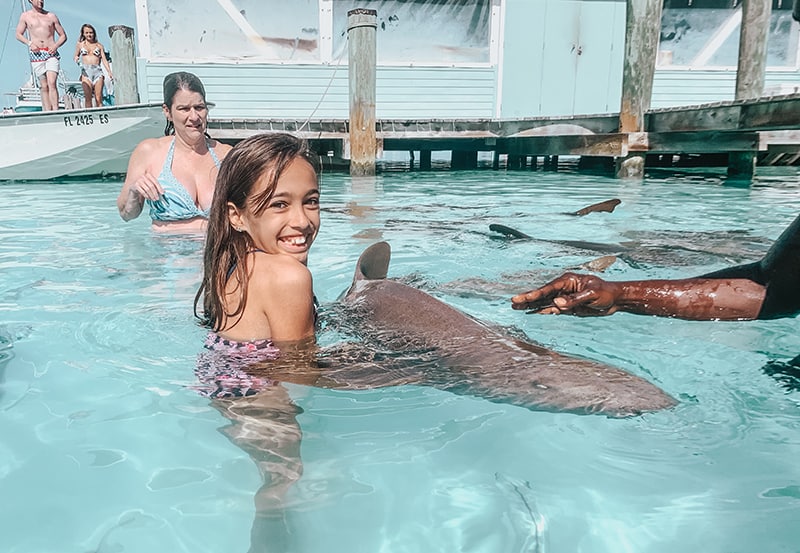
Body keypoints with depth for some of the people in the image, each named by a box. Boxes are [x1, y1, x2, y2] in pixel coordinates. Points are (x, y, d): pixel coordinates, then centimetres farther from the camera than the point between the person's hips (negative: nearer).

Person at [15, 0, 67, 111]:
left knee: (52, 83, -18)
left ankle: (55, 112, -24)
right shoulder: (25, 16, 10)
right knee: (43, 86, 1)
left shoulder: (51, 16, 11)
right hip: (36, 54, 1)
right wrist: (29, 43, -5)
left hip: (51, 53, -1)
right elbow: (18, 34, 14)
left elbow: (63, 36, 13)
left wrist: (56, 45, -6)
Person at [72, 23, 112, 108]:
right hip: (86, 72, 0)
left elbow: (104, 60, 9)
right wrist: (76, 59, 0)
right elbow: (76, 56, 25)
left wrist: (109, 72, -5)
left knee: (98, 98, -8)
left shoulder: (99, 45, 15)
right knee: (88, 98, -11)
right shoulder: (80, 44, 16)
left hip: (98, 72, 0)